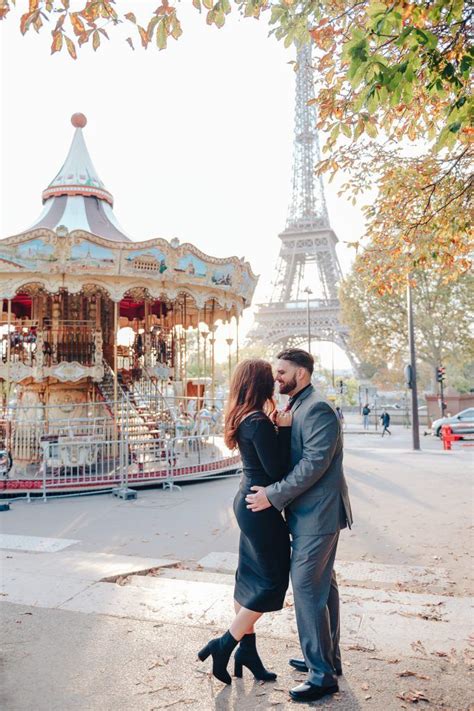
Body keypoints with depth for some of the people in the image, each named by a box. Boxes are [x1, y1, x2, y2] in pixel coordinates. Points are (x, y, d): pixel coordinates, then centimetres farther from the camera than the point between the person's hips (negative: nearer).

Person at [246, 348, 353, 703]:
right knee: (323, 585, 18)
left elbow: (314, 464, -24)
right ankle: (328, 658, 32)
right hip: (309, 513, 10)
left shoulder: (317, 409, -18)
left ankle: (323, 674, 8)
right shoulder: (298, 408, 13)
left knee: (308, 590, -5)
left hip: (317, 515, -10)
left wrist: (273, 495, -22)